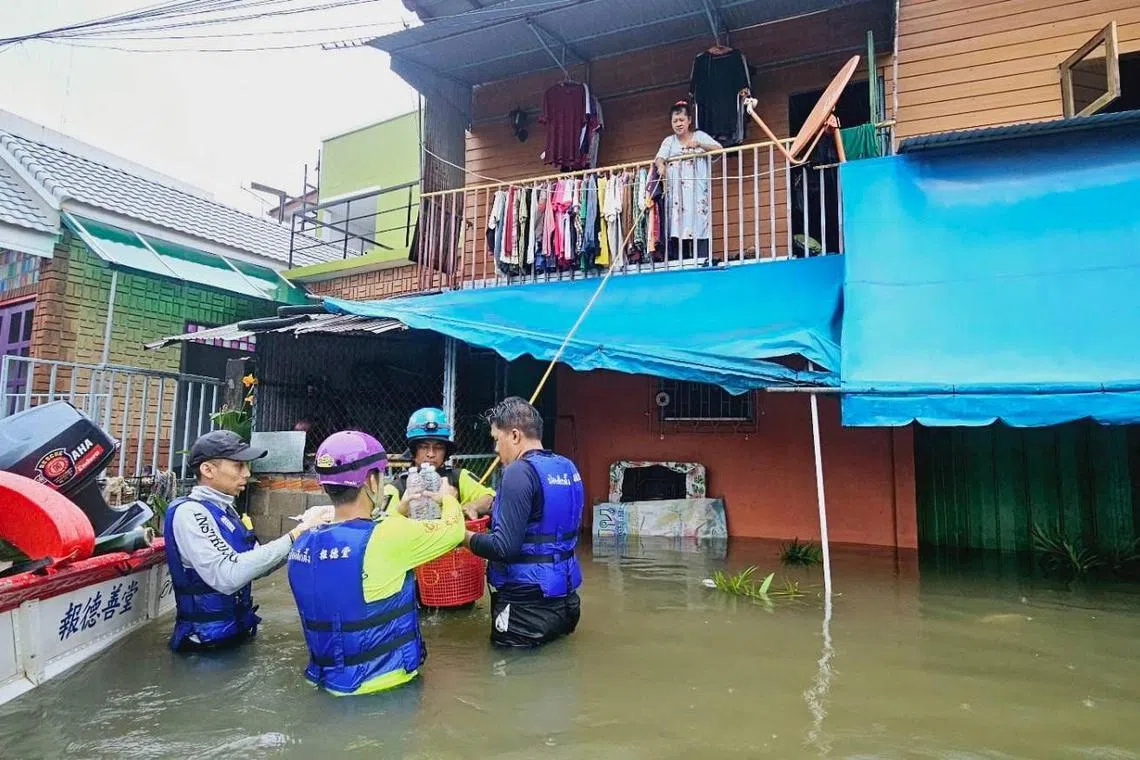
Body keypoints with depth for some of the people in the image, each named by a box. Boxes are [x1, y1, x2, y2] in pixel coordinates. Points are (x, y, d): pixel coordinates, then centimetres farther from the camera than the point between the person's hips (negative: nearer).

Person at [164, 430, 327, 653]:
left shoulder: (225, 510, 7)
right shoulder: (189, 512, -21)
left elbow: (254, 562, 6)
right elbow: (227, 576, -32)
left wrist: (302, 535, -8)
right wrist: (292, 538, -30)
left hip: (235, 631, 8)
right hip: (207, 640, -8)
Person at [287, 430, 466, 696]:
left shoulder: (302, 545, -4)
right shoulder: (391, 537, -23)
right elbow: (454, 530, -6)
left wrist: (400, 509, 22)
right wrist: (448, 498, 14)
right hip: (382, 683, -6)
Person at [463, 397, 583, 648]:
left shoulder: (520, 471, -21)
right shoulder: (567, 467, 5)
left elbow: (504, 548, -26)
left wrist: (464, 537, -9)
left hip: (526, 604, -8)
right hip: (564, 597, 8)